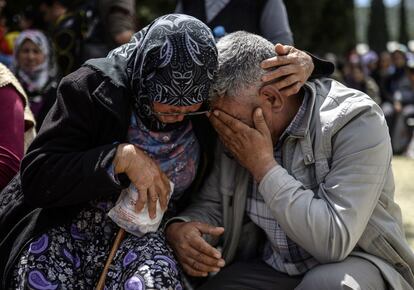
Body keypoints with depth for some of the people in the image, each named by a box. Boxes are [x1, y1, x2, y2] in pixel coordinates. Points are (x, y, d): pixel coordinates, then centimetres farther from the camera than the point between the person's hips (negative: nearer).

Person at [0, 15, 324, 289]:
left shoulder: (213, 101, 0)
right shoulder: (94, 89, -9)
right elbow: (35, 176, -15)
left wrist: (302, 63, -9)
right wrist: (122, 157, -24)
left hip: (143, 238, 1)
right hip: (63, 229, -1)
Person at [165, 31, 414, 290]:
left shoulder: (356, 121, -21)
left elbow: (335, 240, -29)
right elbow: (211, 204, 6)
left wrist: (264, 165, -27)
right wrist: (179, 228, -17)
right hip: (271, 267, 4)